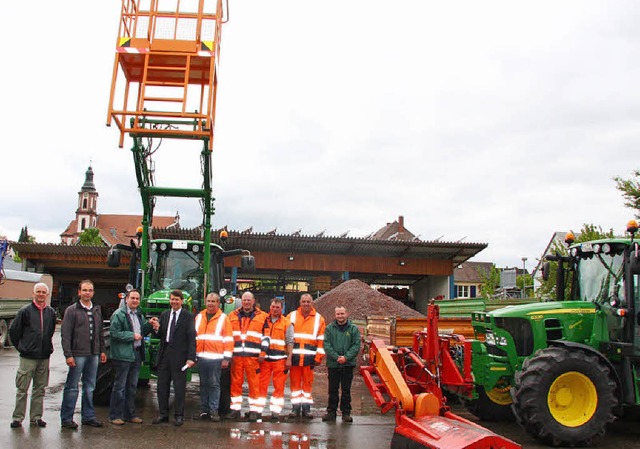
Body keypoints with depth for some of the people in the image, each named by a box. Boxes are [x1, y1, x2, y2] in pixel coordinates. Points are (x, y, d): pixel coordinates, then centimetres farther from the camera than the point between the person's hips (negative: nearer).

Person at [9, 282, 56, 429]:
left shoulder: (51, 312, 7)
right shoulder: (25, 311, -4)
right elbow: (13, 331, 1)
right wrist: (21, 347, 3)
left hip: (44, 357, 4)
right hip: (28, 357, -4)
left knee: (40, 389, 9)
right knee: (22, 389, 1)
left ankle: (36, 417, 18)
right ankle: (17, 417, 12)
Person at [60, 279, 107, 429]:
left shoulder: (97, 310, 13)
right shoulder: (72, 310, -4)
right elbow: (65, 334, -8)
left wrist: (102, 350, 11)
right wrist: (68, 355, -14)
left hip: (93, 354, 6)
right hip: (78, 354, -5)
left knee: (90, 387, 11)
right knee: (72, 387, 0)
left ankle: (88, 416, 20)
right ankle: (66, 418, 9)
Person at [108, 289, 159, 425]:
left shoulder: (139, 315, 16)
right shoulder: (119, 314, -10)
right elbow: (114, 332, -17)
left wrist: (149, 324, 3)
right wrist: (132, 336, -17)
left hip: (136, 354, 8)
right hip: (122, 355, -8)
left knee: (132, 386, 15)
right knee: (119, 386, -1)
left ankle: (130, 414, 24)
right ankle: (114, 416, 8)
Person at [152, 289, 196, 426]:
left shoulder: (188, 317, -4)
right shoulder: (164, 315, 13)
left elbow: (192, 338, -9)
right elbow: (160, 335, 14)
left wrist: (191, 357, -16)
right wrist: (157, 329, -9)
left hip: (179, 356, -5)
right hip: (164, 355, 5)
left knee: (179, 387, 3)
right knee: (162, 386, 11)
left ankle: (179, 415, 13)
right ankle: (163, 414, 23)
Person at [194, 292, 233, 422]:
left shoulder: (223, 318, 2)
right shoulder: (199, 317, 14)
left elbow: (229, 340, 0)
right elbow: (193, 336, 17)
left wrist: (226, 358, -6)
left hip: (216, 358, -4)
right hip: (201, 357, 4)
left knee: (214, 384, -2)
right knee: (203, 384, 10)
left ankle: (214, 410, 3)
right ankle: (203, 409, 17)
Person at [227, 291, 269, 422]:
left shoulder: (262, 317, 6)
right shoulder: (233, 316, 14)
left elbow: (265, 336, 5)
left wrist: (263, 352, -3)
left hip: (253, 356, -2)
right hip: (236, 354, 3)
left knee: (254, 383, -2)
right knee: (235, 382, 4)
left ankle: (254, 410, 5)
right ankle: (235, 409, 13)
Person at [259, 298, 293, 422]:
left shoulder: (286, 323, 6)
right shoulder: (263, 320, 11)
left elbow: (290, 342, 4)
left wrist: (289, 359, -3)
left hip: (280, 359, -1)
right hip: (264, 358, 1)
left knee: (279, 386, 1)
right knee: (262, 385, 2)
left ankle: (275, 411, 7)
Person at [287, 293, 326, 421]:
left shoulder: (319, 319, 8)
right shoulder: (292, 316, 8)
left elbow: (321, 340, 6)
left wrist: (319, 357, 0)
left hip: (309, 356, 0)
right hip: (294, 355, 1)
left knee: (308, 383, 4)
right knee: (295, 382, 4)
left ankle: (306, 408, 12)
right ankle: (296, 408, 12)